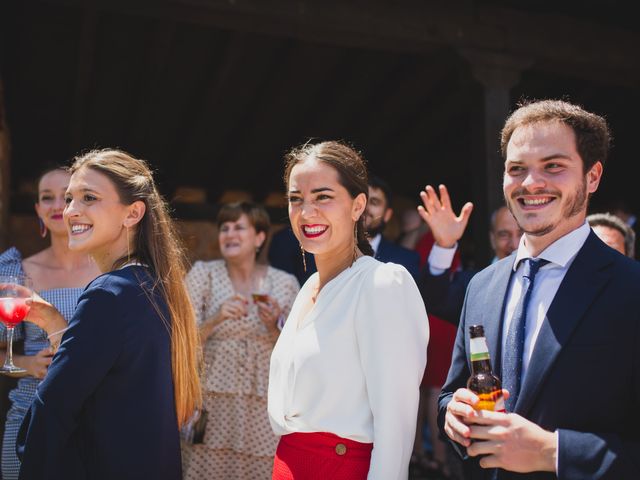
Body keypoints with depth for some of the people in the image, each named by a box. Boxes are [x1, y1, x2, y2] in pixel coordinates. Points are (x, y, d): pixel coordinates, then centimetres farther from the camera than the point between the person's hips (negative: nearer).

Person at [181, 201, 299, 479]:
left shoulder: (285, 284, -1)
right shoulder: (203, 274, -3)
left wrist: (273, 327, -15)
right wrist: (216, 319, -22)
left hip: (263, 403, 1)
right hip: (211, 399, -1)